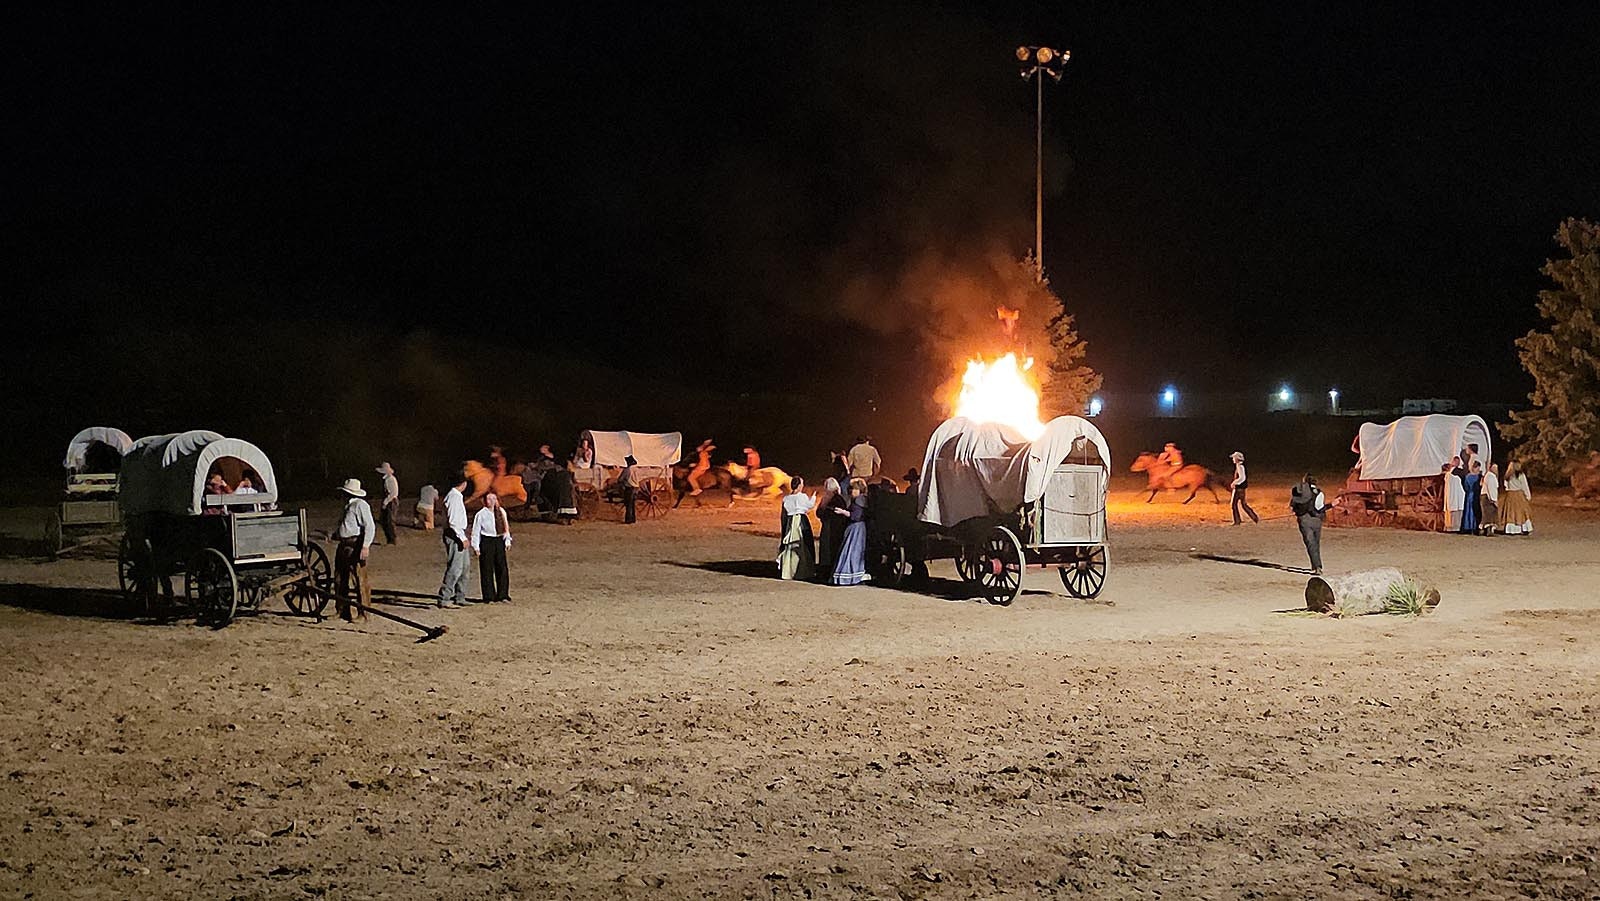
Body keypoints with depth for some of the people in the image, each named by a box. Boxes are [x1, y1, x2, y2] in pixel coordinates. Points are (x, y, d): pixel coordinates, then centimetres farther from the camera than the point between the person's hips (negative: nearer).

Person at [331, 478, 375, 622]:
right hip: (343, 545, 10)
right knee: (340, 579, 14)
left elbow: (370, 527, -18)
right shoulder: (348, 506, 19)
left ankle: (363, 614, -4)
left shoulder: (360, 505, -11)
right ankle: (341, 611, 24)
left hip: (356, 546, -10)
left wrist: (365, 546, -24)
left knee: (359, 580, -8)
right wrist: (333, 535, 21)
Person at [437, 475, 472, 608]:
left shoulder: (458, 496, 14)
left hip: (459, 535, 11)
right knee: (455, 568, -9)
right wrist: (463, 538, -21)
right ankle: (444, 599, -5)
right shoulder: (454, 497, -17)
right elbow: (453, 521, -22)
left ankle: (460, 598, 22)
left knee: (465, 565, 16)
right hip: (455, 536, -11)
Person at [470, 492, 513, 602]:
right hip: (486, 542, -4)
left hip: (499, 540, 4)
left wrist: (508, 541, 11)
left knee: (502, 568, 4)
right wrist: (476, 547, -5)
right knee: (487, 569, 0)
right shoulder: (481, 514, -6)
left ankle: (503, 595, 14)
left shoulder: (501, 512, 7)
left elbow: (506, 527, 15)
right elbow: (476, 531, -3)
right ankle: (489, 597, 7)